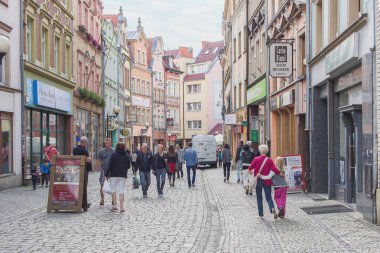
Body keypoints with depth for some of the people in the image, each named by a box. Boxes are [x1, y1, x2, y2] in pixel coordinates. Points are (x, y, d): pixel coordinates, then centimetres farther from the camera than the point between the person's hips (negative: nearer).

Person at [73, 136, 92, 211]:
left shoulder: (75, 149, 7)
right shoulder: (84, 150, -17)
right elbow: (88, 160, -21)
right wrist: (90, 158, 0)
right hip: (84, 170, -7)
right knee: (84, 187, -1)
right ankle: (84, 204, 1)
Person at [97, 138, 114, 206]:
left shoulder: (114, 151, 5)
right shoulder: (101, 151, 3)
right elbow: (98, 160, 6)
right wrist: (100, 168, -5)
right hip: (104, 171, 0)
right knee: (102, 185, 0)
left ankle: (113, 200, 15)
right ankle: (102, 199, 10)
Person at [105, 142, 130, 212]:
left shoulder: (114, 154, -7)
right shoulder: (127, 156, 7)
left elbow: (110, 165, -9)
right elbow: (128, 166, 13)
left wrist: (107, 174, -4)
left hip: (114, 175, -3)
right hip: (123, 175, 3)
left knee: (113, 189, 8)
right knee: (121, 190, 3)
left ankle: (114, 205, 3)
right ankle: (121, 207, -2)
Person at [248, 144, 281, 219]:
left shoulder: (256, 159, -5)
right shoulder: (269, 160, -5)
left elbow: (250, 168, -9)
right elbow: (274, 169, -14)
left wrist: (254, 172, 12)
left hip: (258, 180, 0)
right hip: (267, 181, 0)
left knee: (259, 198, 12)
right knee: (268, 197, 6)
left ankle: (261, 214, 12)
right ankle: (272, 209, -21)